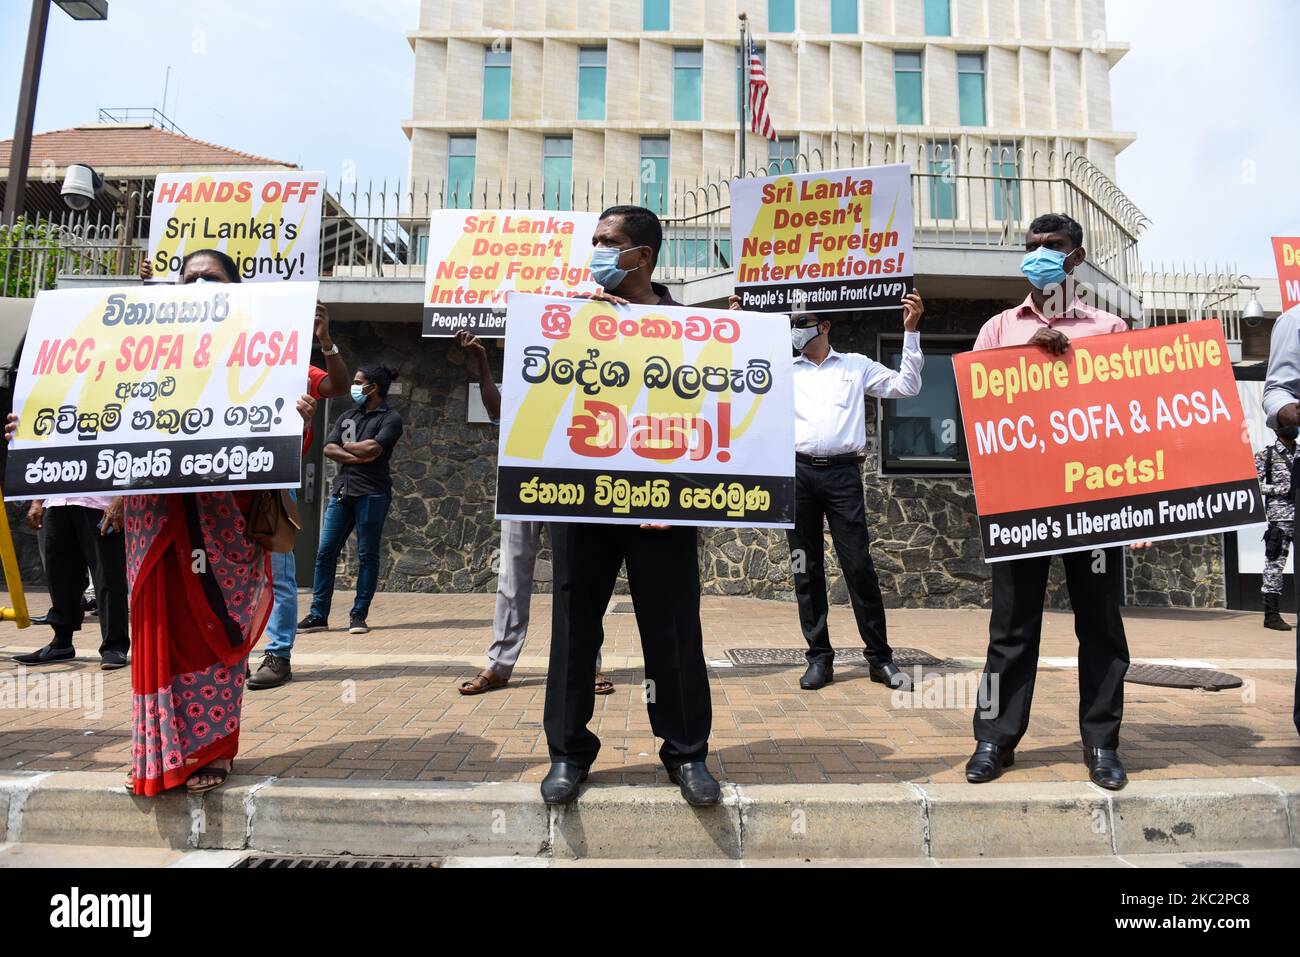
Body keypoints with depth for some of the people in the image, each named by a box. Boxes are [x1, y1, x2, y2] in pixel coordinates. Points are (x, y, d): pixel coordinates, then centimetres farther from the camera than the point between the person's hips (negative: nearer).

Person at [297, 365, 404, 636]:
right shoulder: (347, 417, 20)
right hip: (341, 491, 6)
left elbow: (372, 448, -15)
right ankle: (318, 615, 8)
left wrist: (346, 445, 2)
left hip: (371, 494, -6)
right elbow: (329, 449, 8)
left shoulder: (390, 418, 0)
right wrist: (356, 456, -8)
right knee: (325, 552, 2)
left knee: (367, 555, 0)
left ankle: (359, 615, 8)